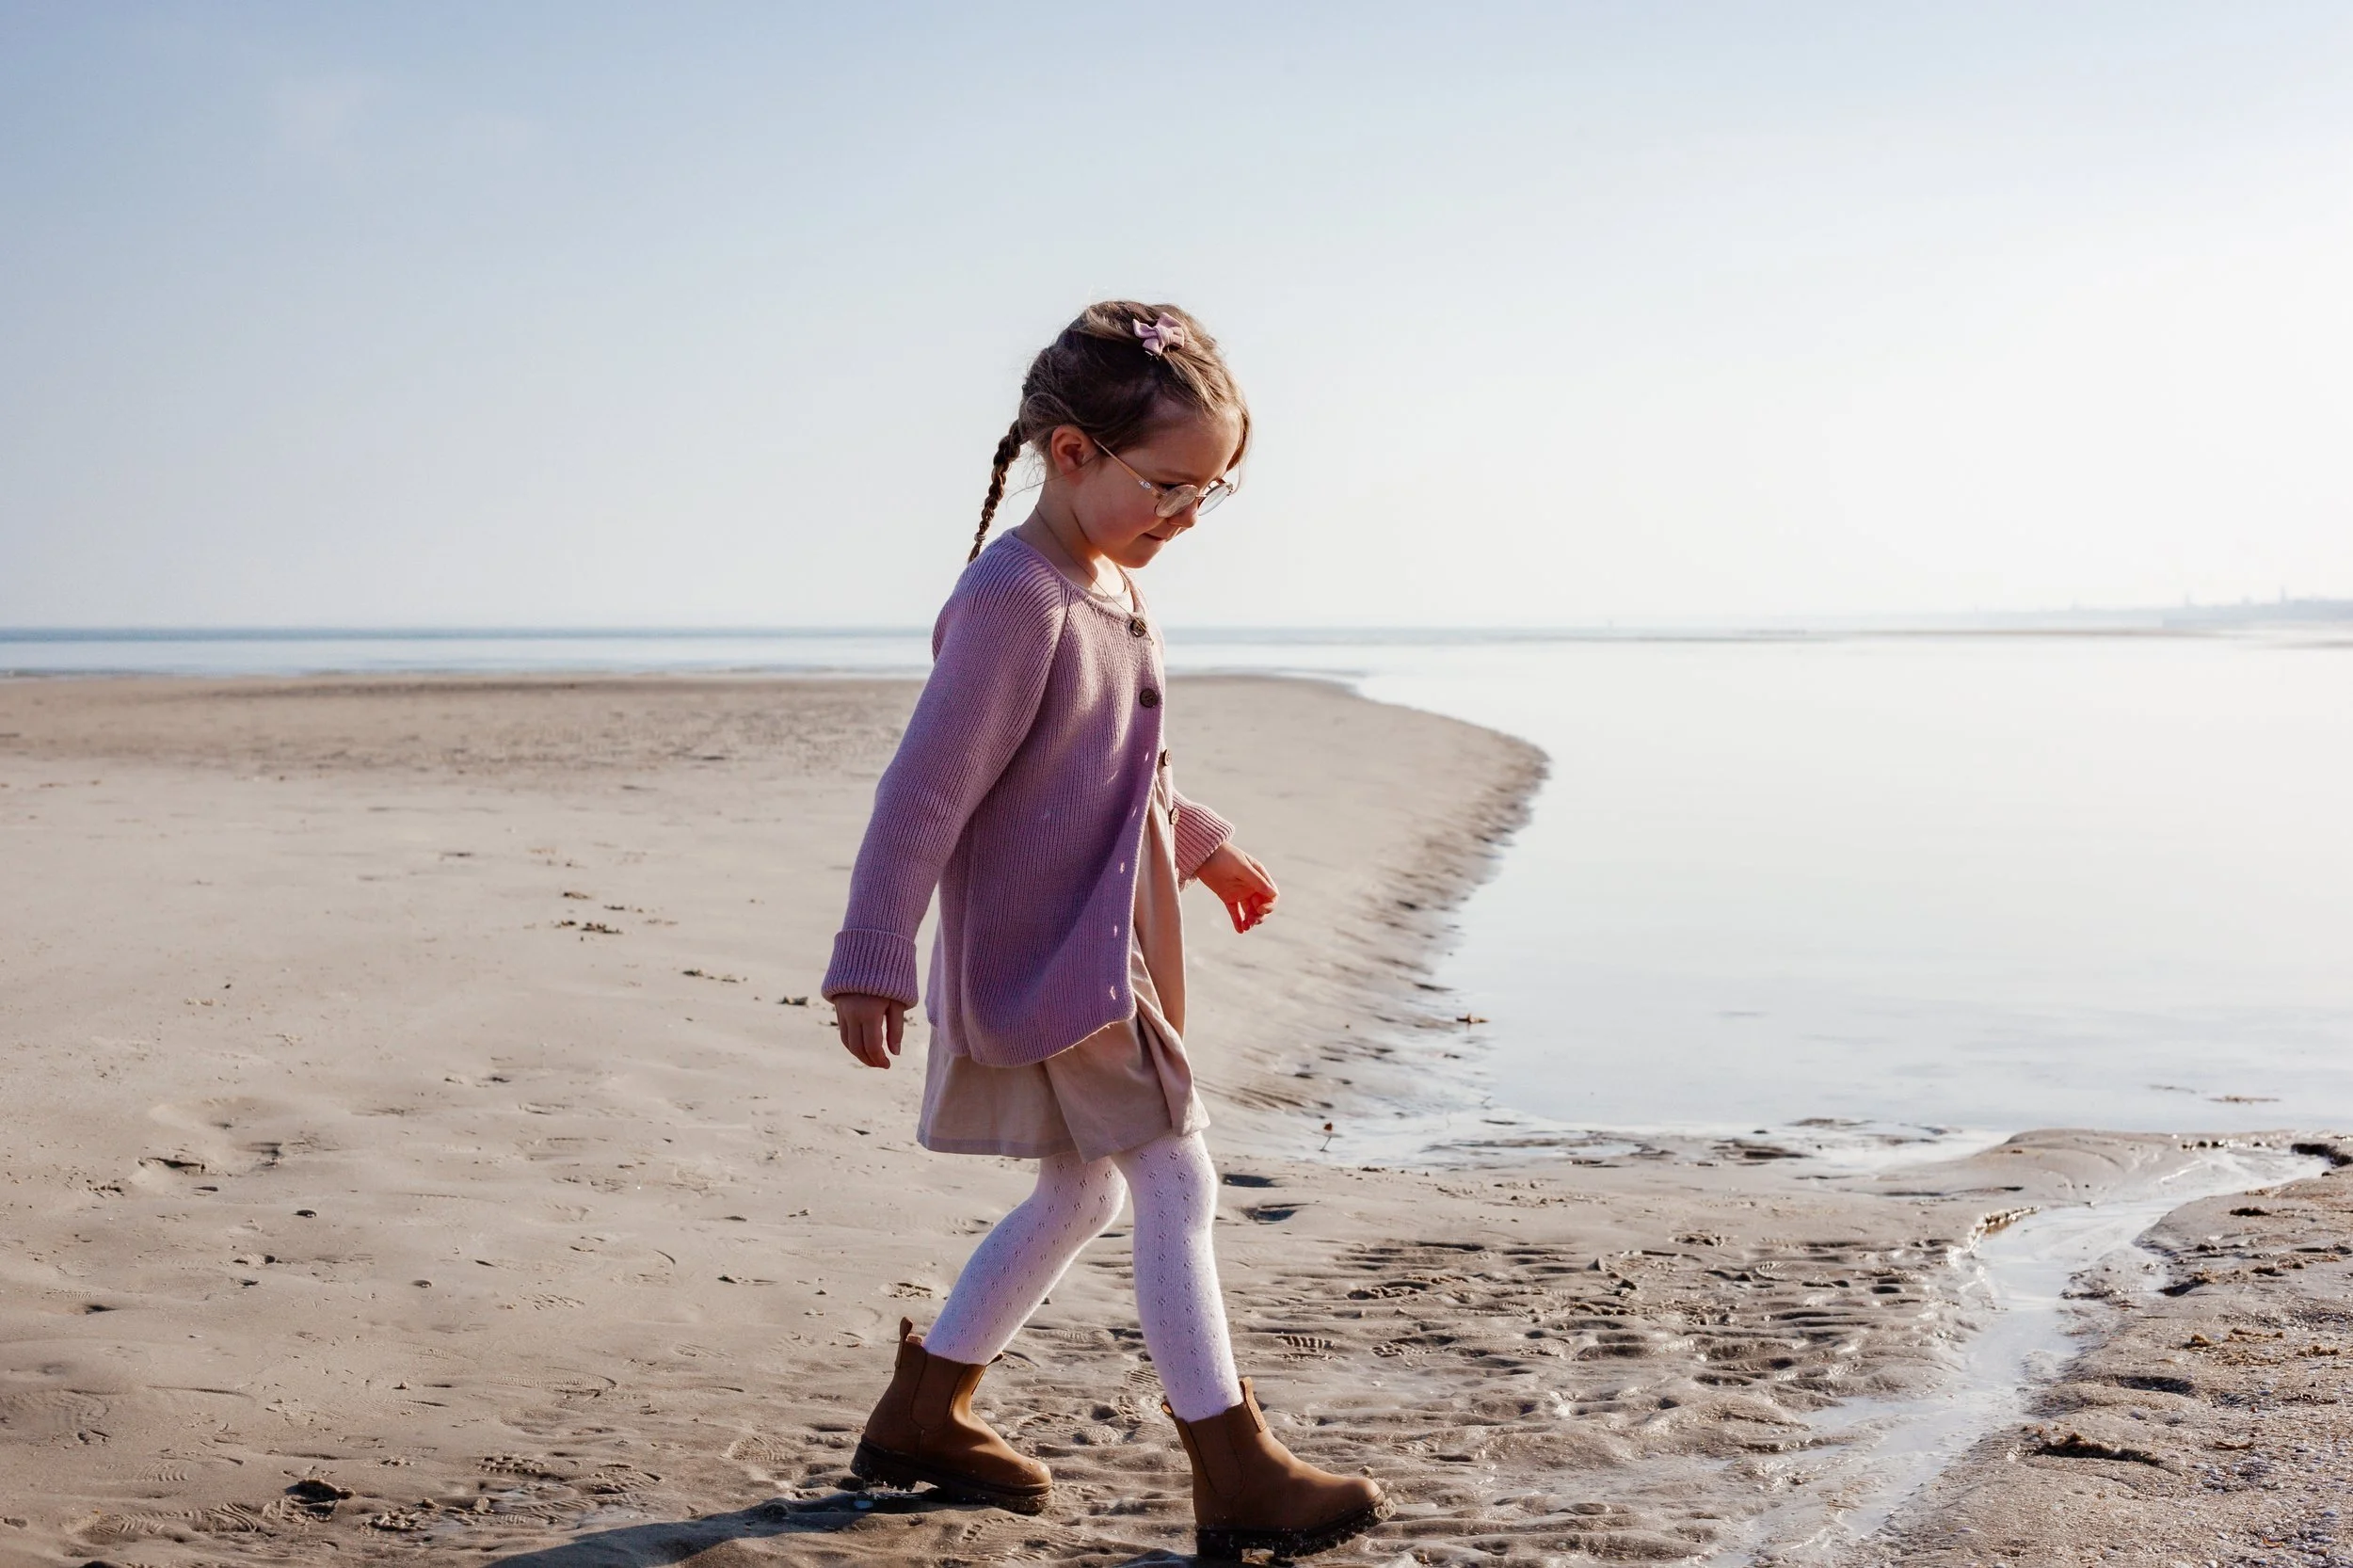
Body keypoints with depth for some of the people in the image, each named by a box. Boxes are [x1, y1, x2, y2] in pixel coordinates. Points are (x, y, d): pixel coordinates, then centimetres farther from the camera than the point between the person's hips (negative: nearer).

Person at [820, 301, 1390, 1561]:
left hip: (1101, 953, 10)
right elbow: (925, 791, -23)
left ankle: (920, 1413, 29)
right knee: (1176, 1186, -5)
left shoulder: (1110, 583, 8)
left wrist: (1199, 842, 34)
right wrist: (873, 966, -22)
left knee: (1081, 1194, 17)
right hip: (1049, 964, -10)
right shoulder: (1016, 600, -22)